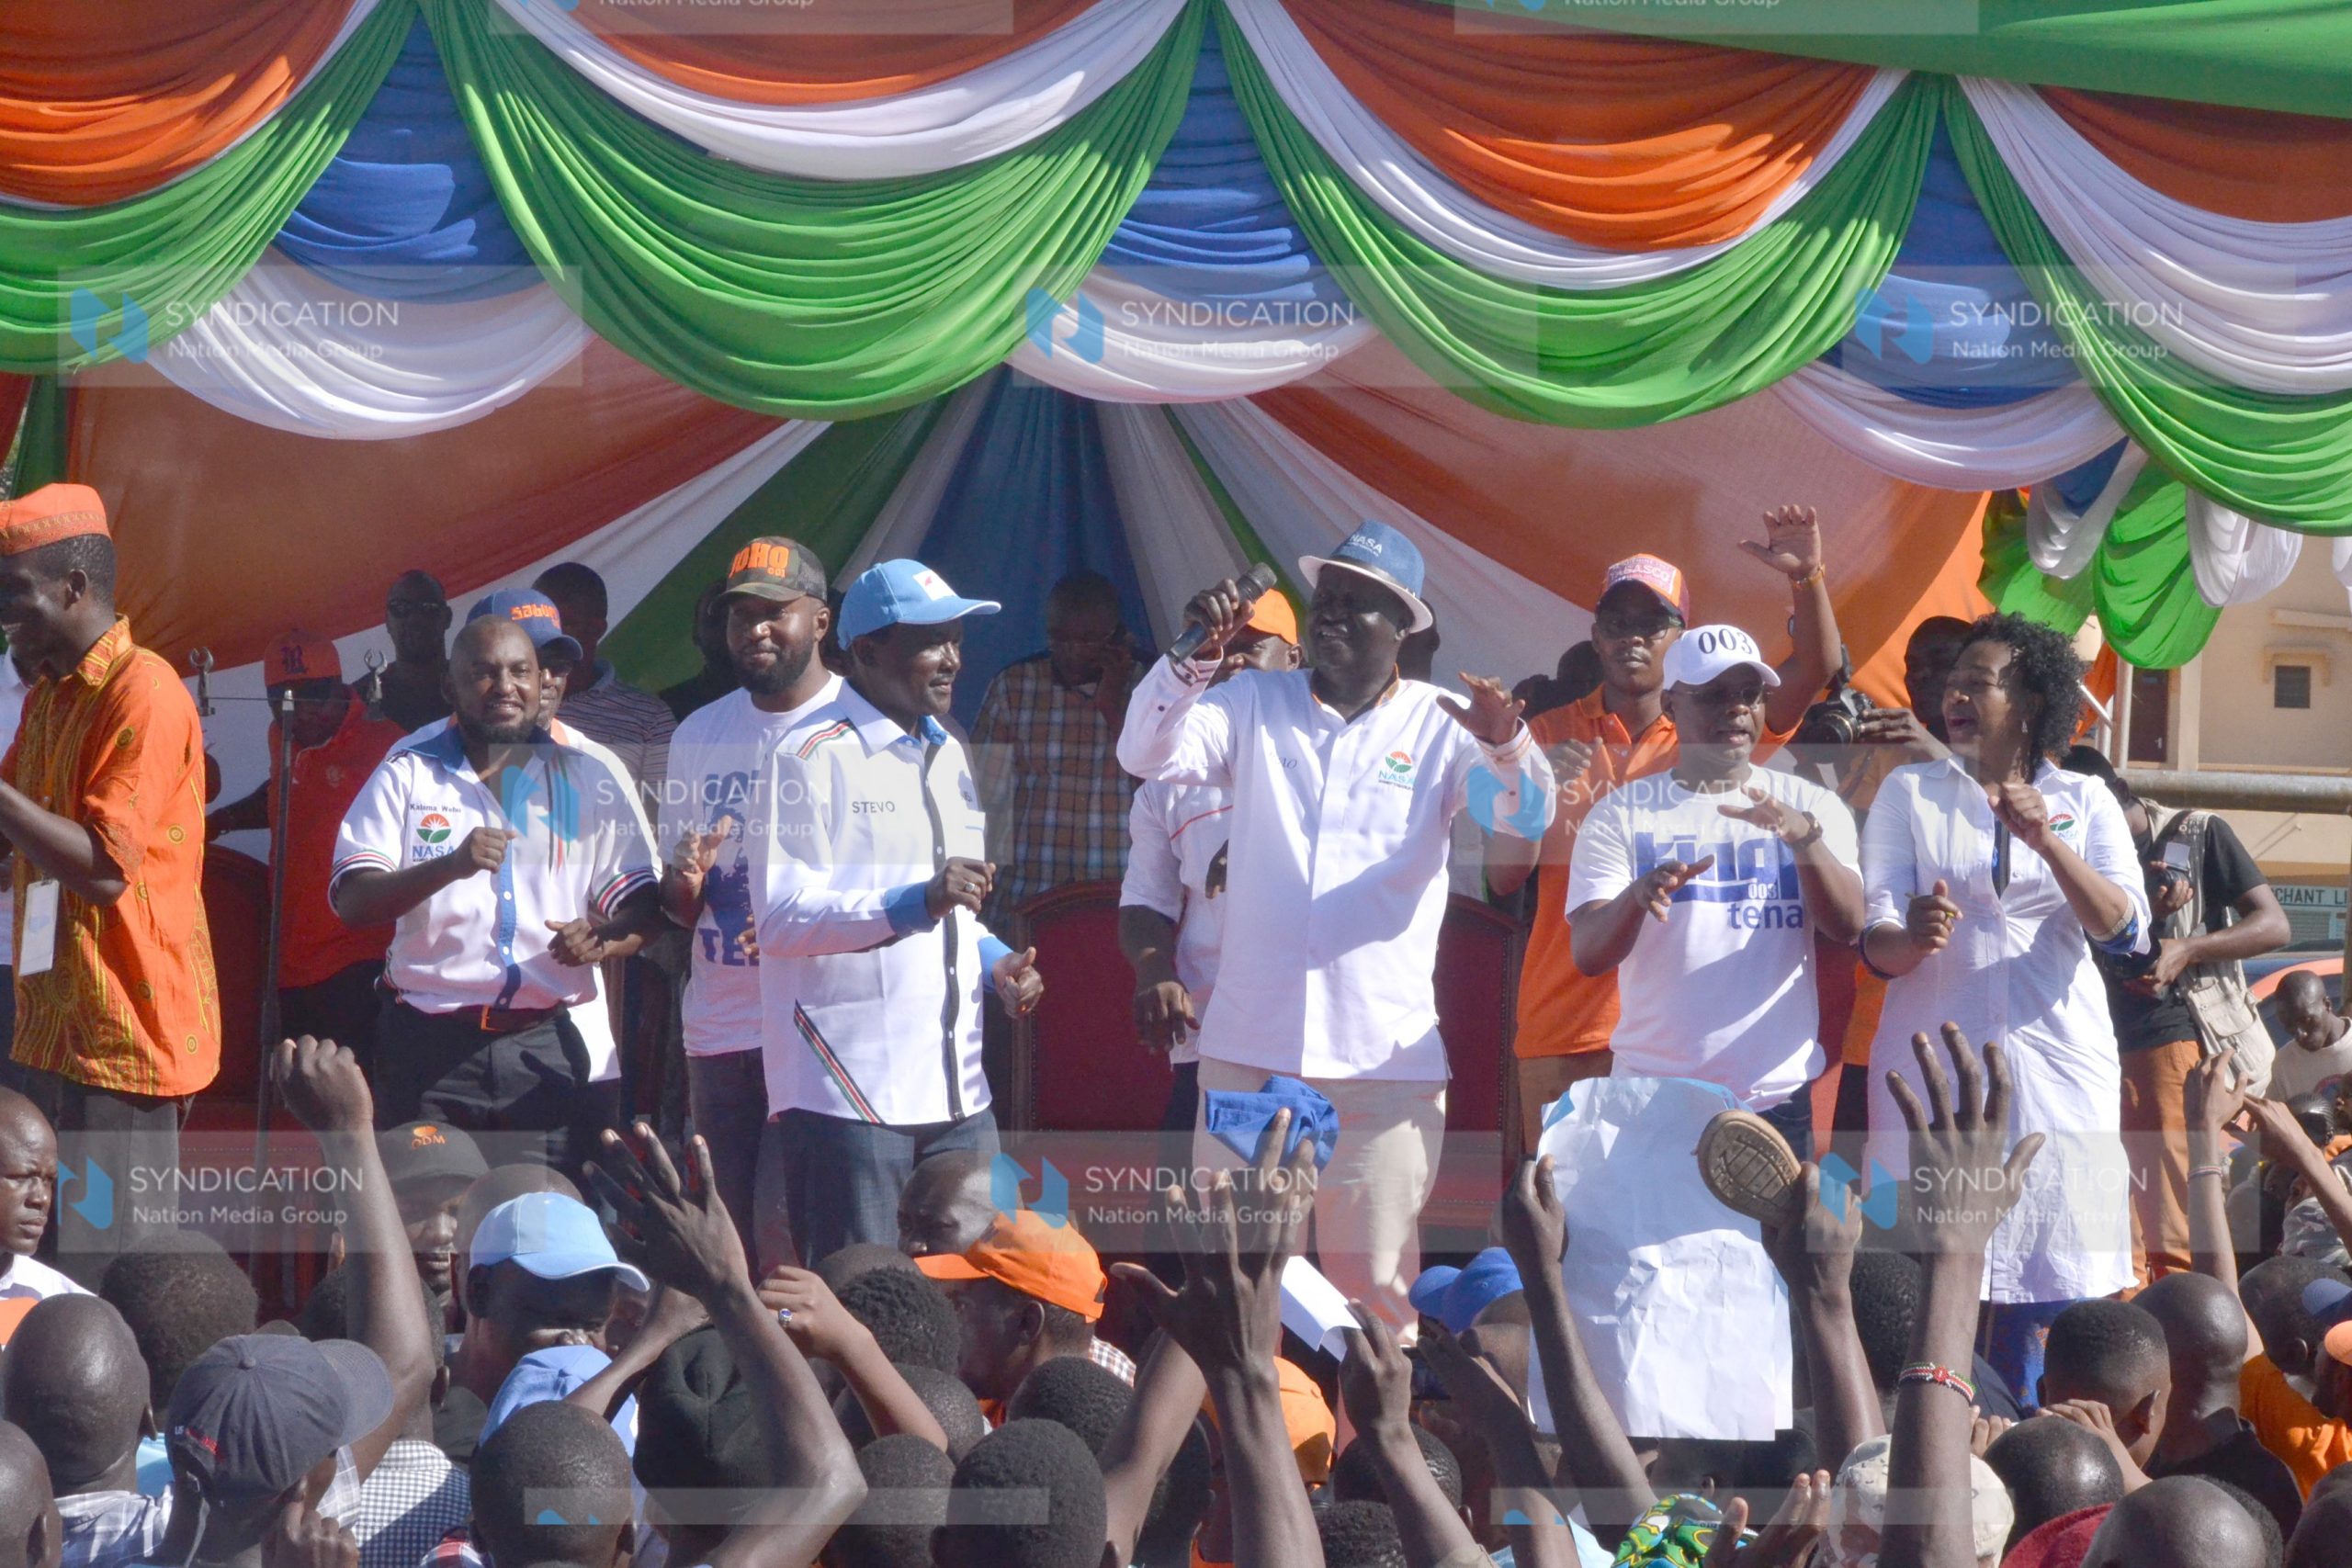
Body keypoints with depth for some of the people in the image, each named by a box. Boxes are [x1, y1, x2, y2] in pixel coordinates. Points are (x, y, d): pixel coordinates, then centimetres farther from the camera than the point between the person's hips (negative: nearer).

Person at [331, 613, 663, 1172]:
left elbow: (641, 906, 11)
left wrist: (601, 937, -12)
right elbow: (353, 903, -4)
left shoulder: (588, 781, 12)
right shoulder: (406, 776, 7)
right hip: (428, 1044, -1)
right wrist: (451, 865, -20)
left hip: (546, 1043, 1)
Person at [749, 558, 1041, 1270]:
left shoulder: (947, 755, 20)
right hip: (847, 1090, -8)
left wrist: (993, 964, 9)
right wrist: (913, 902, -25)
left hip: (956, 1092, 8)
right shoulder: (813, 755, -7)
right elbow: (779, 917, -15)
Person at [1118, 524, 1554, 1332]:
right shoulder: (1255, 704, 8)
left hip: (1385, 1056, -1)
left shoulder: (1439, 724, 4)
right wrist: (1195, 658, -21)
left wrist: (1507, 745, -32)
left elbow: (1526, 814, -10)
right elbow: (1145, 754, -5)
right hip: (1248, 1047, 2)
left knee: (1377, 1279, 2)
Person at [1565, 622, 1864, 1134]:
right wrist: (1638, 895, -26)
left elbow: (1848, 928, -7)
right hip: (1650, 1095, -1)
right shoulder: (1621, 815, 5)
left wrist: (1804, 838, -25)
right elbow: (1588, 956, -5)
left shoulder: (1810, 805, 8)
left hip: (1775, 1097, 1)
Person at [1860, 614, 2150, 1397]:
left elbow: (2124, 929, -5)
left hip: (2056, 1067, 0)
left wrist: (2047, 841, -19)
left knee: (2042, 1298, -1)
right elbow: (1874, 939, -1)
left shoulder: (2084, 801, 8)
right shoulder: (1909, 791, 8)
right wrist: (1911, 938, -26)